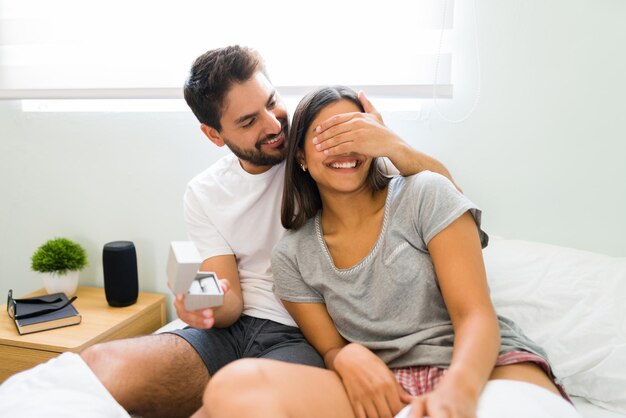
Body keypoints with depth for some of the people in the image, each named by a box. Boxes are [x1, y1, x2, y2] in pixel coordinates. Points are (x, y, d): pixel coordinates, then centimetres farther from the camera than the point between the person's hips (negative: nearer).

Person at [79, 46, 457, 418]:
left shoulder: (328, 143, -4)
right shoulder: (203, 194, 6)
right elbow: (231, 302, 3)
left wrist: (395, 147, -29)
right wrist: (207, 305, -21)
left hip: (308, 337, -3)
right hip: (238, 329, 4)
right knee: (96, 367, -21)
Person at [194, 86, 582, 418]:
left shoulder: (426, 195, 1)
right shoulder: (291, 257, 9)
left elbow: (476, 315, -7)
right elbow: (329, 348, 11)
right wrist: (347, 357, -16)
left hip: (483, 366, -3)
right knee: (235, 385, -26)